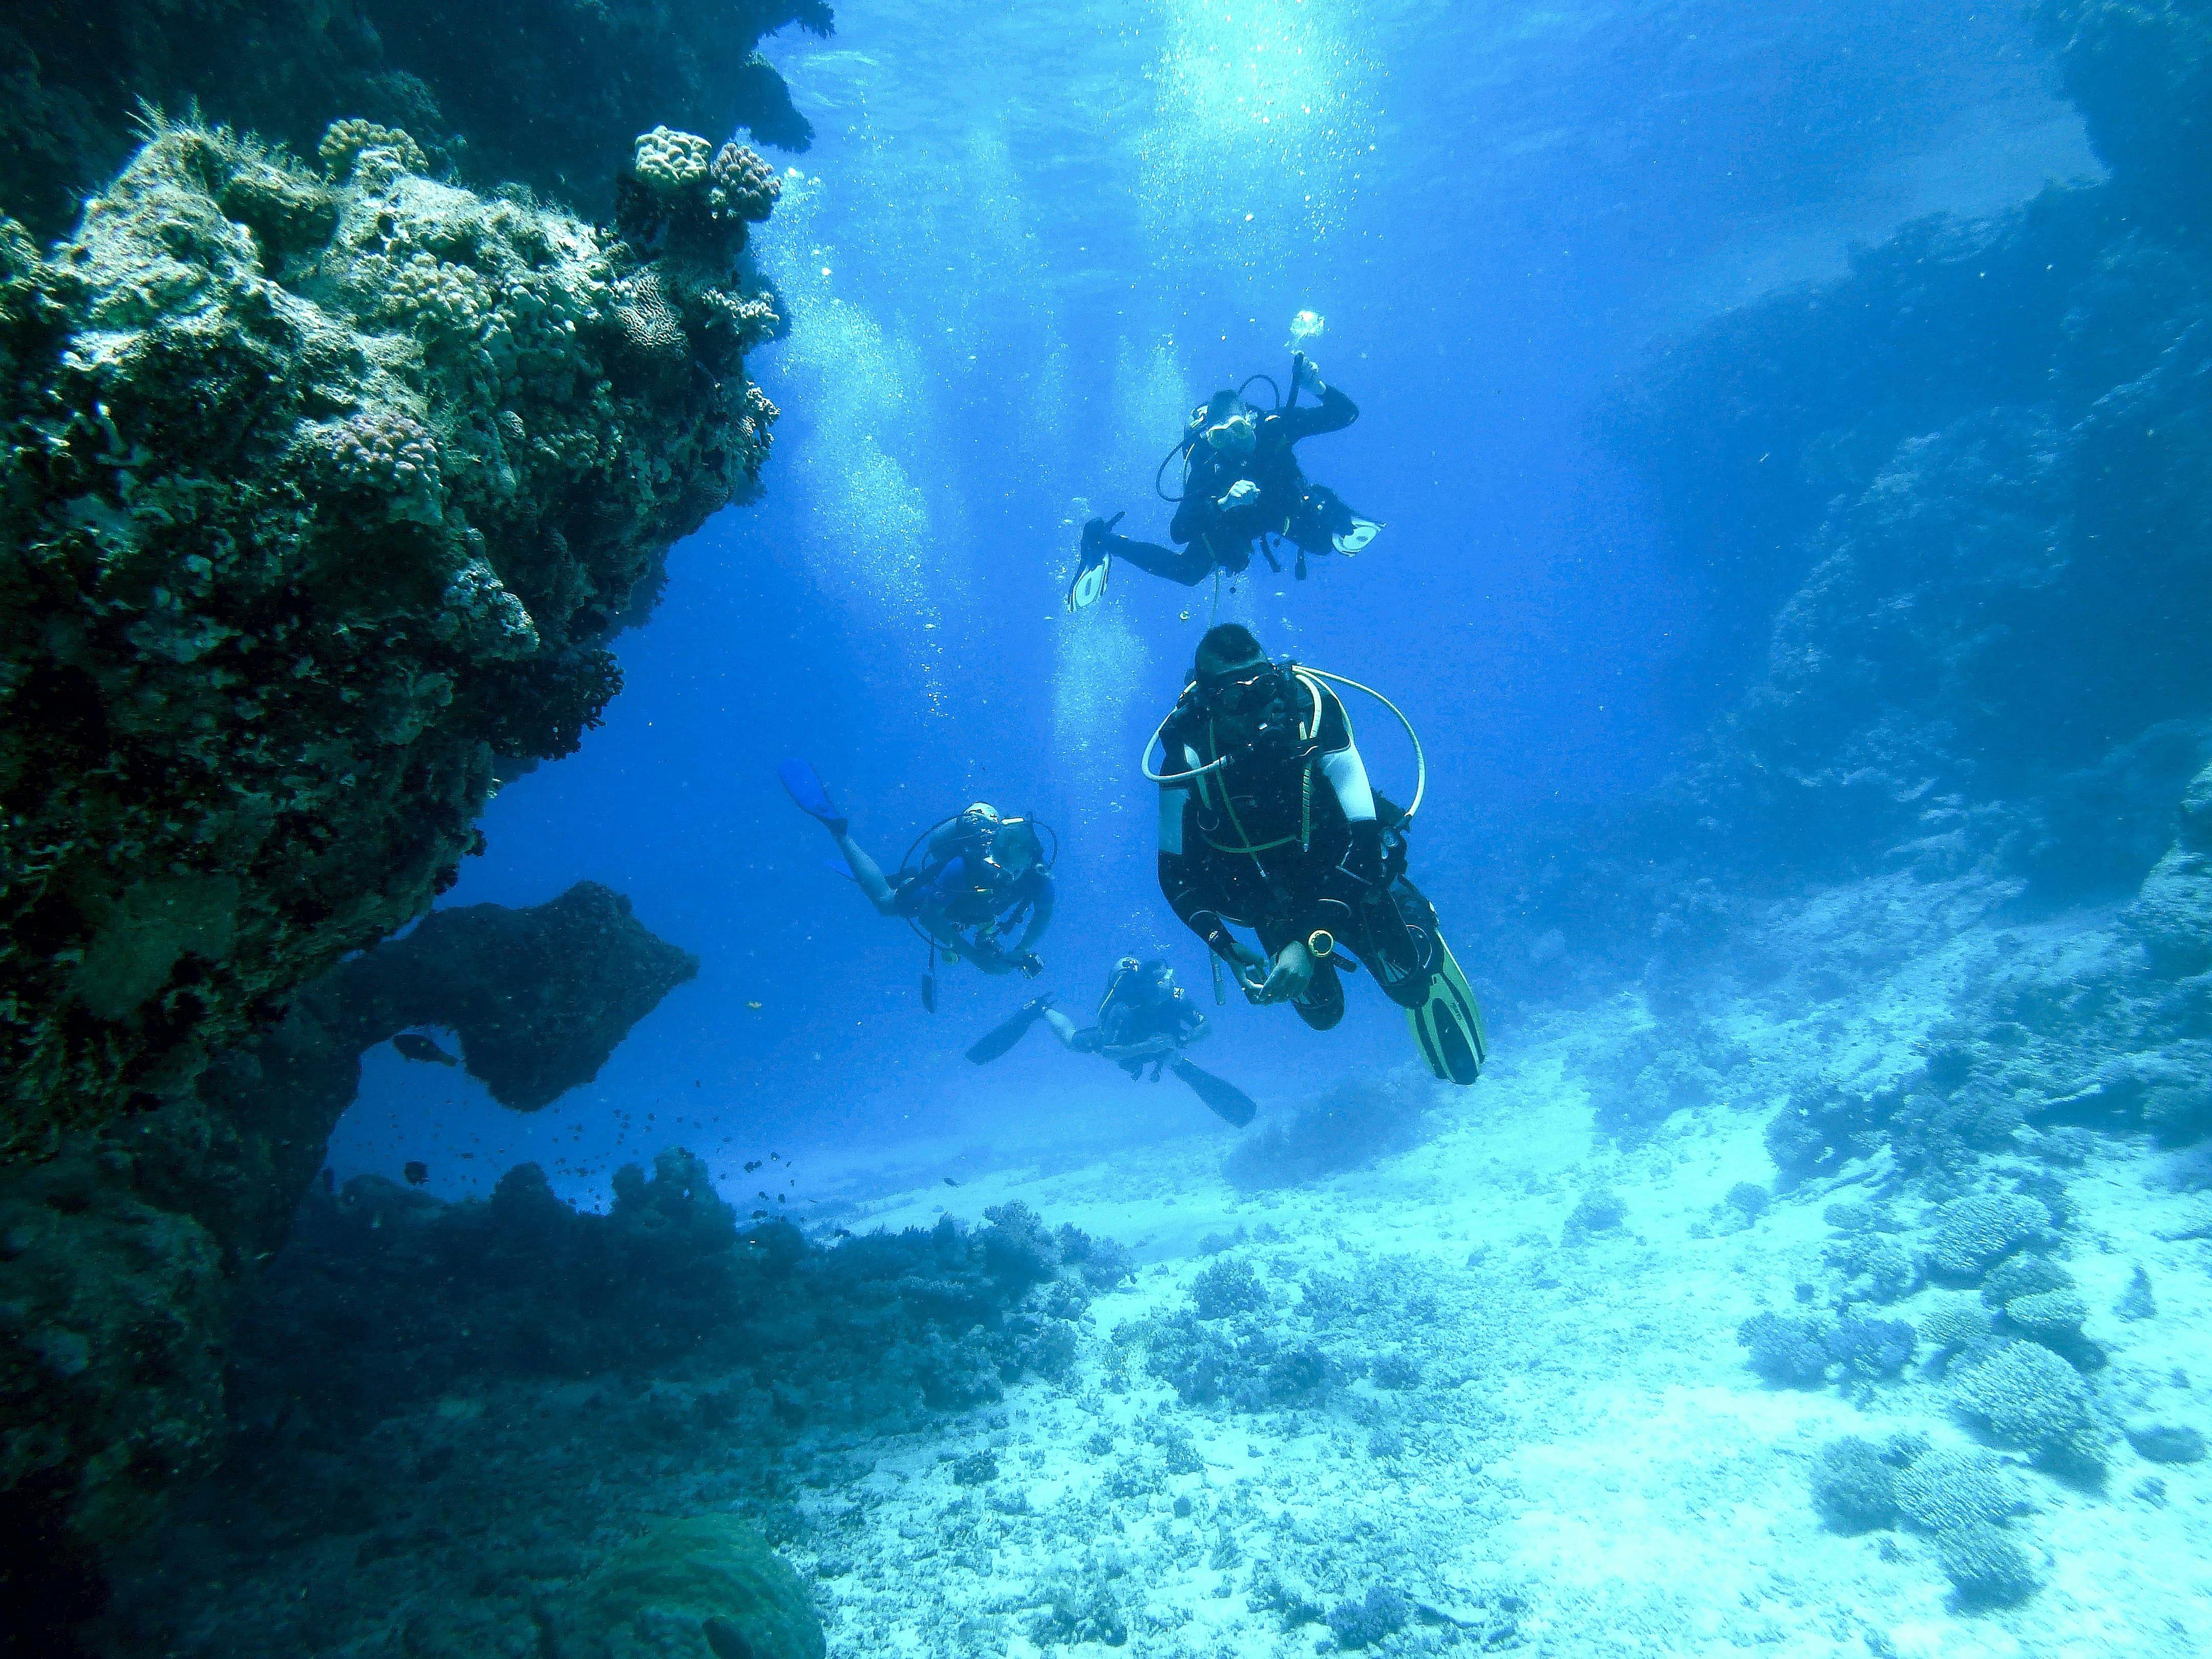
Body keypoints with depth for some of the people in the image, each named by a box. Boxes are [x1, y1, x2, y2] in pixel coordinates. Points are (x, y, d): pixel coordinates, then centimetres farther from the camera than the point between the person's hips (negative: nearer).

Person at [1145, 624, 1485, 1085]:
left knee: (1409, 983, 3)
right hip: (1271, 896, 1)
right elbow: (1176, 872, -17)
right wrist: (1226, 948, -31)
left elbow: (1364, 837, -33)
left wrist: (1311, 943, -40)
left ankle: (1415, 925, 38)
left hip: (1341, 867, -1)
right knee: (1322, 1010, 8)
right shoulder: (1187, 752, -26)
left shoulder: (1310, 709, -31)